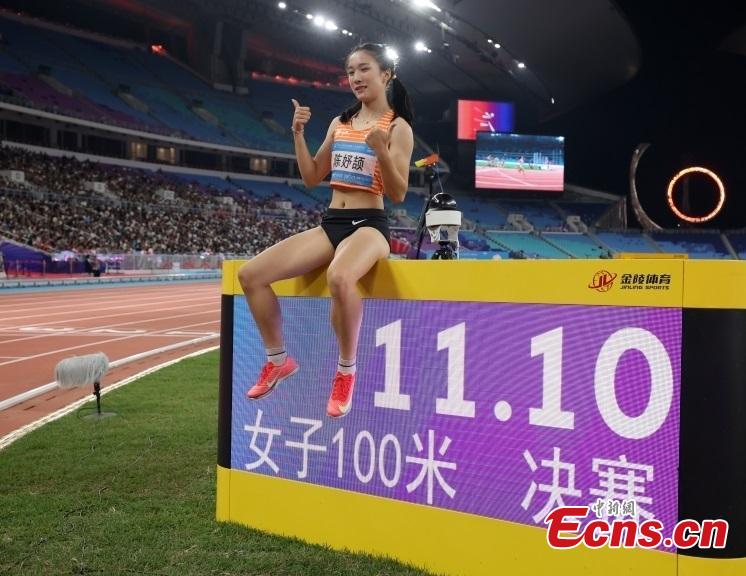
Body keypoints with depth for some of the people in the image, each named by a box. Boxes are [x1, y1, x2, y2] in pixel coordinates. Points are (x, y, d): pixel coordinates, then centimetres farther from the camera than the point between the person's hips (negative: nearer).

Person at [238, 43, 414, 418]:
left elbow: (398, 194, -9)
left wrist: (381, 150, -24)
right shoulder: (340, 123, 16)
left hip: (369, 225, -6)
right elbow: (311, 178, 17)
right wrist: (298, 134, 6)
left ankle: (346, 370, -20)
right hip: (330, 224, 6)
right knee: (250, 274, -11)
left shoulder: (398, 128, -1)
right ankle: (278, 359, 7)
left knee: (339, 277, -42)